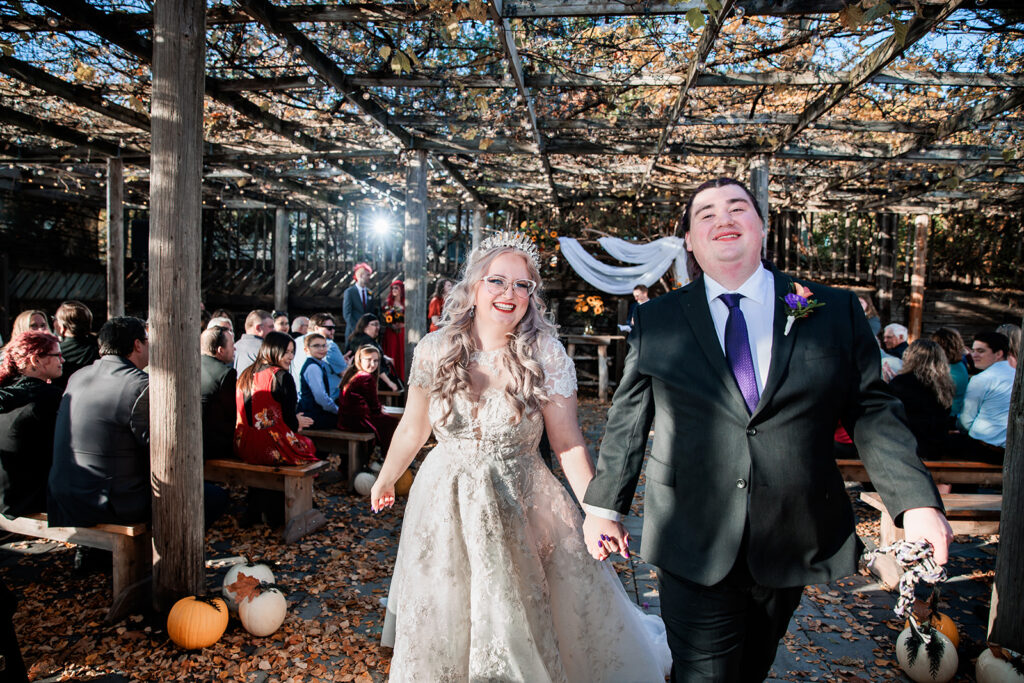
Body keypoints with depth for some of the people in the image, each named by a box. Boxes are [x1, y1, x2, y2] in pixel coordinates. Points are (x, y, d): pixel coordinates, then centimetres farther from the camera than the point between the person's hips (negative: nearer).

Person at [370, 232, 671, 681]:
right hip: (446, 504, 2)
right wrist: (385, 481, 18)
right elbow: (412, 430, 8)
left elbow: (568, 443, -10)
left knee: (531, 623, 8)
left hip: (523, 505, -1)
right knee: (448, 625, 15)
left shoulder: (545, 353, -11)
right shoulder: (434, 350, -5)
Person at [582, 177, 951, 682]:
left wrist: (917, 502, -7)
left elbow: (872, 412, 2)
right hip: (693, 548, -2)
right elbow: (627, 421, 3)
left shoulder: (835, 312, 1)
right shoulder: (655, 321, 0)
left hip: (793, 544, 2)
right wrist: (604, 506, 4)